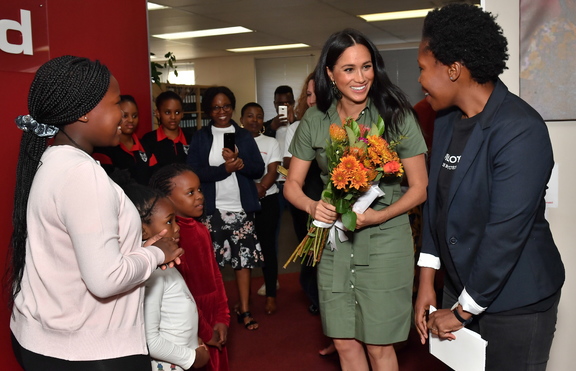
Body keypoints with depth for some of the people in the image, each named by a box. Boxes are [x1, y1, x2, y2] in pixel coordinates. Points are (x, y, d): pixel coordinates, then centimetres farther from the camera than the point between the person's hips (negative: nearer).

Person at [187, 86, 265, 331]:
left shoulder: (244, 136, 10)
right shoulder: (200, 138, 4)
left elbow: (259, 169, 3)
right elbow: (193, 172, -7)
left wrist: (240, 162, -15)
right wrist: (225, 168, -16)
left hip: (241, 207, 2)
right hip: (211, 209, -1)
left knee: (244, 258, 4)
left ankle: (244, 310, 14)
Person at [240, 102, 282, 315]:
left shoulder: (270, 143, 9)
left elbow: (273, 171, -1)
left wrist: (260, 187, -20)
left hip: (267, 201, 0)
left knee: (267, 246, 2)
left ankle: (271, 295, 9)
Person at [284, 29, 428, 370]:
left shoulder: (397, 116, -9)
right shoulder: (314, 121, 0)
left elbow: (419, 188, -5)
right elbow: (293, 185, 6)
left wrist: (377, 216, -19)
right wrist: (313, 206, -15)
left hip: (384, 242, -3)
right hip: (334, 242, 3)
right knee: (345, 343, 13)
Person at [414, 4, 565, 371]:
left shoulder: (521, 130, -22)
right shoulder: (446, 119, 2)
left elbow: (506, 233, -23)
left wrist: (463, 310, -15)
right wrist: (426, 281, 4)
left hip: (515, 300, -7)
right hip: (459, 283, 7)